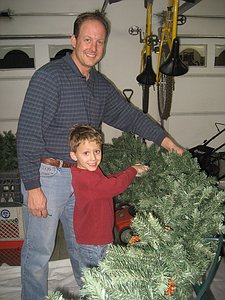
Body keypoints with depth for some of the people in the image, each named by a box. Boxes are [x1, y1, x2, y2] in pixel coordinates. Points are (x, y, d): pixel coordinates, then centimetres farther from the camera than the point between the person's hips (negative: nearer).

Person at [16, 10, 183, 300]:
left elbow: (129, 115, 16)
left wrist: (164, 139, 7)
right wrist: (32, 186, -19)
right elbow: (28, 133, -18)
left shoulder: (102, 86, 9)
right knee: (39, 251, 9)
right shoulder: (49, 76, -14)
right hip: (46, 176, -6)